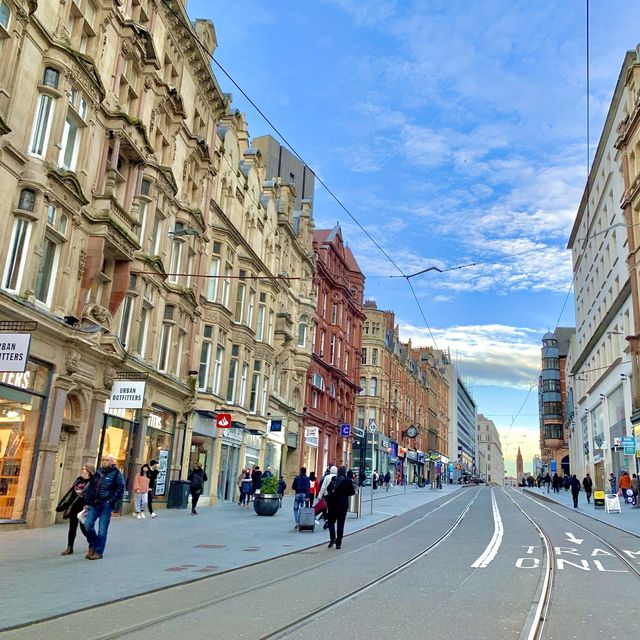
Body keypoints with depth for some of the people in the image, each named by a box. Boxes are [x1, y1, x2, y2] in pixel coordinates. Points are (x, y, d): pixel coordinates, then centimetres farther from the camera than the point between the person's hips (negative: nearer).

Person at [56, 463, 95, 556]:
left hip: (83, 508, -7)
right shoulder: (78, 480, 14)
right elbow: (71, 492, 18)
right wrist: (63, 505, 16)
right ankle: (70, 548, 14)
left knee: (83, 528, -2)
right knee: (72, 528, 8)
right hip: (74, 507, 7)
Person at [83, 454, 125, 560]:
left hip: (106, 505, -5)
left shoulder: (116, 474, -3)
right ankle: (92, 546, 19)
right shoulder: (98, 472, 14)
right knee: (88, 525, -3)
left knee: (102, 529, -1)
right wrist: (88, 502, 12)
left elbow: (120, 488, -7)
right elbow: (90, 487, 18)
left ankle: (99, 552, 10)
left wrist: (111, 501, -14)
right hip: (94, 504, 5)